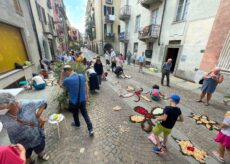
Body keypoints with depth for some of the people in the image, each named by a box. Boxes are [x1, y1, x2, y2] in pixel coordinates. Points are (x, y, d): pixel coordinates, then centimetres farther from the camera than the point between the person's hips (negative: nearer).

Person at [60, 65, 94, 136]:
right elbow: (86, 86, 3)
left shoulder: (67, 80, -23)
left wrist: (62, 76, 1)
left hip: (74, 101, -3)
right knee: (85, 114, 17)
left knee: (75, 114, 25)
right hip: (83, 100, 4)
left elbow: (62, 86, 0)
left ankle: (77, 124, 52)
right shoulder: (82, 76, -8)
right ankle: (90, 129, 20)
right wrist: (87, 94, 15)